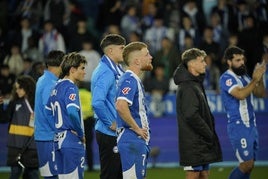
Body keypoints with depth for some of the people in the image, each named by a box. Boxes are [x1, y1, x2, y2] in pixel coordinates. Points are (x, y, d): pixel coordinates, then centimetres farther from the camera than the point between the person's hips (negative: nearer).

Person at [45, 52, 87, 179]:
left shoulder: (57, 87, 14)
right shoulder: (70, 88, -13)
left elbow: (48, 111, 22)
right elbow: (72, 113, -25)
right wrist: (81, 134, -13)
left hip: (58, 140, 9)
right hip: (72, 140, -9)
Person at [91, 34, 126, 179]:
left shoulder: (116, 70, 13)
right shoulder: (106, 72, -16)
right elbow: (97, 103, -28)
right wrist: (111, 124, -19)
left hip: (117, 134, 10)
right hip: (109, 134, -10)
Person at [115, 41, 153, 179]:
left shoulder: (135, 80, 18)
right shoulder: (129, 80, -14)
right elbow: (121, 106, -29)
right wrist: (137, 129, -20)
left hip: (139, 141, 10)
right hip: (132, 140, -10)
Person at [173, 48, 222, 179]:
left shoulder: (196, 83, 17)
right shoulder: (187, 87, -16)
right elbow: (191, 116, -23)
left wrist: (210, 133, 8)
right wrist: (210, 134, -16)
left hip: (202, 142, 10)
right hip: (193, 142, -10)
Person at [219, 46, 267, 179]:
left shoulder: (244, 76, 13)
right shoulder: (226, 78, -10)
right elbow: (240, 94, -25)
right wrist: (255, 79, -21)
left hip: (251, 125, 8)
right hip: (238, 126, -8)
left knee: (248, 166, 6)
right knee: (247, 165, -11)